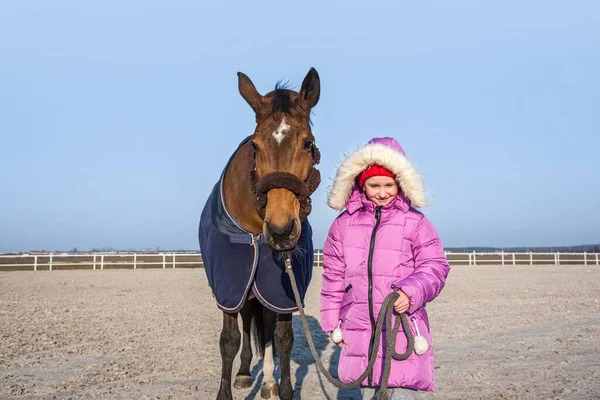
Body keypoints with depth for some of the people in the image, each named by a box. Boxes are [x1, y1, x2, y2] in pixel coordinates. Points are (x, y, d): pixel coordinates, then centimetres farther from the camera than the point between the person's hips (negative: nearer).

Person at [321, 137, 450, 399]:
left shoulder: (415, 222, -3)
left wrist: (413, 291, -22)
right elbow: (333, 276, 10)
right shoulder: (344, 223, 5)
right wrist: (333, 321, 10)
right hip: (360, 330, 3)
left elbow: (435, 266, -3)